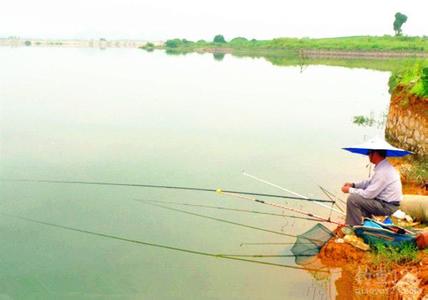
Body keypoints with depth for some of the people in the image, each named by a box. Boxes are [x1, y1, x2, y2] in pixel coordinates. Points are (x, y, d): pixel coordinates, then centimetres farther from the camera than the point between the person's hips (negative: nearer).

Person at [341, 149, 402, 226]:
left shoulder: (383, 171, -25)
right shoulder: (383, 166, 7)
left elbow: (368, 194, -24)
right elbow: (370, 182, 18)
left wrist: (350, 190, -11)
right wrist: (353, 185, 6)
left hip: (388, 206, -10)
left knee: (353, 199, -16)